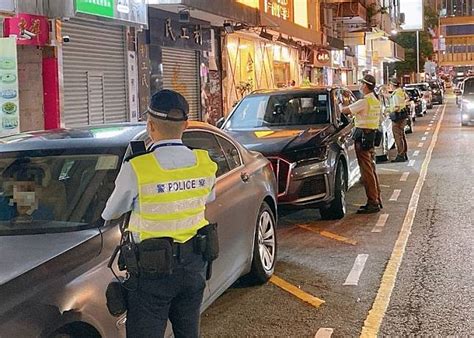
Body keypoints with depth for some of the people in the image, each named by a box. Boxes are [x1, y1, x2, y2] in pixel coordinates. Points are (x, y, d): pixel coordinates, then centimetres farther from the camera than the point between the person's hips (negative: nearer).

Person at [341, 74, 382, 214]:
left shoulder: (364, 102, -17)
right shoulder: (375, 101, 12)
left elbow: (346, 110, -10)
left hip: (363, 137, -9)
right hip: (372, 136, 9)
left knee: (367, 171, -6)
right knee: (371, 169, 15)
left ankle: (373, 203, -4)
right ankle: (377, 200, 20)